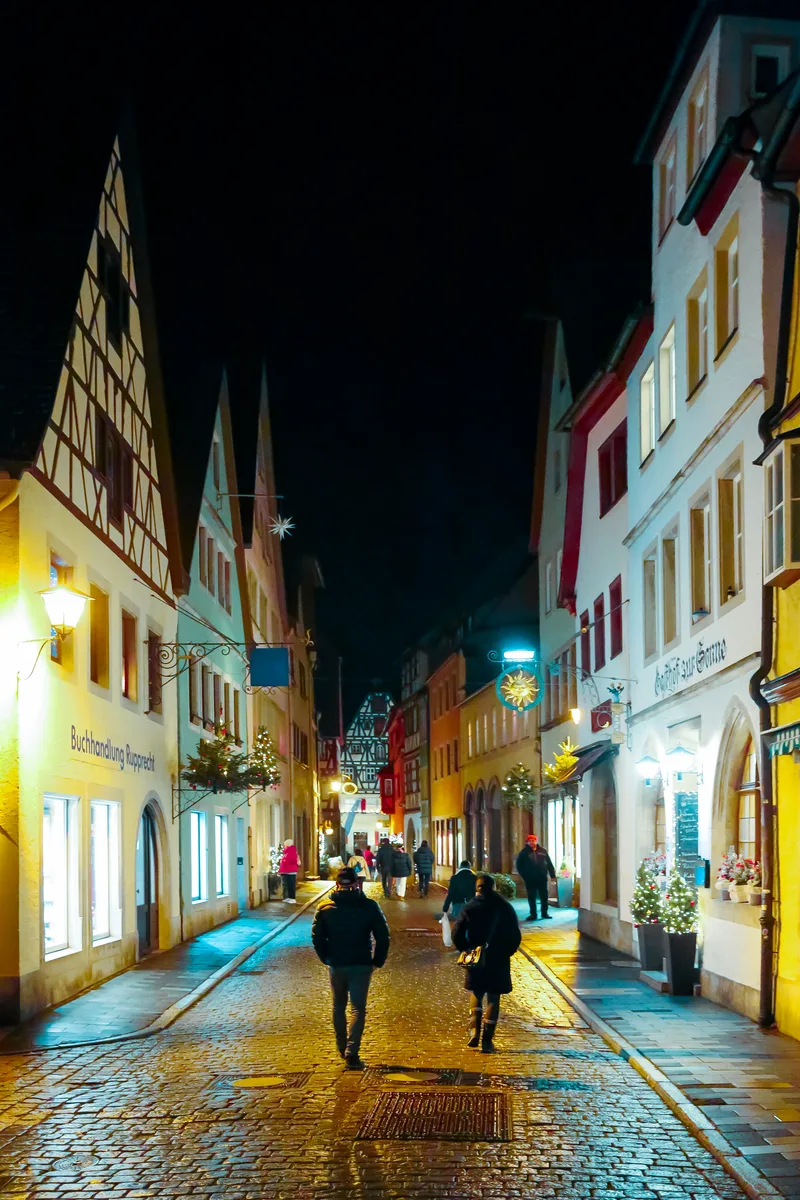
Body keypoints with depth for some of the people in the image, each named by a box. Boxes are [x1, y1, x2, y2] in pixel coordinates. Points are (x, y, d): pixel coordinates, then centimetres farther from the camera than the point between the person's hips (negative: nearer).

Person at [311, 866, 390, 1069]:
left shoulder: (325, 907, -1)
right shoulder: (369, 906, -3)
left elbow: (317, 937, -1)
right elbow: (383, 936, -4)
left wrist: (326, 959, 10)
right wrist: (377, 961, 5)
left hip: (336, 964, 2)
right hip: (361, 965, -2)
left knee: (339, 1007, 19)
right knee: (358, 1008, 0)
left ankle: (342, 1048, 29)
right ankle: (351, 1053, -12)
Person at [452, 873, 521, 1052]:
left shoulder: (470, 907, -4)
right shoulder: (505, 908, -2)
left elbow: (457, 934, -6)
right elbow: (515, 936, -1)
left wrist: (466, 950, 10)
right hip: (499, 961, 0)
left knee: (476, 994, 18)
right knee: (493, 997, 6)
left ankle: (475, 1029, -2)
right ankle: (487, 1040, 2)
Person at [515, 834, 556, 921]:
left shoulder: (542, 851, 4)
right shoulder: (524, 852, -1)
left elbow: (549, 864, 7)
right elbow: (519, 865, 4)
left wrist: (552, 874, 3)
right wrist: (524, 875, -3)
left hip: (542, 878, 2)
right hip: (530, 880, -2)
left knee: (544, 896, 6)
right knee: (531, 897, 3)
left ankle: (544, 913, 16)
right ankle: (533, 914, 10)